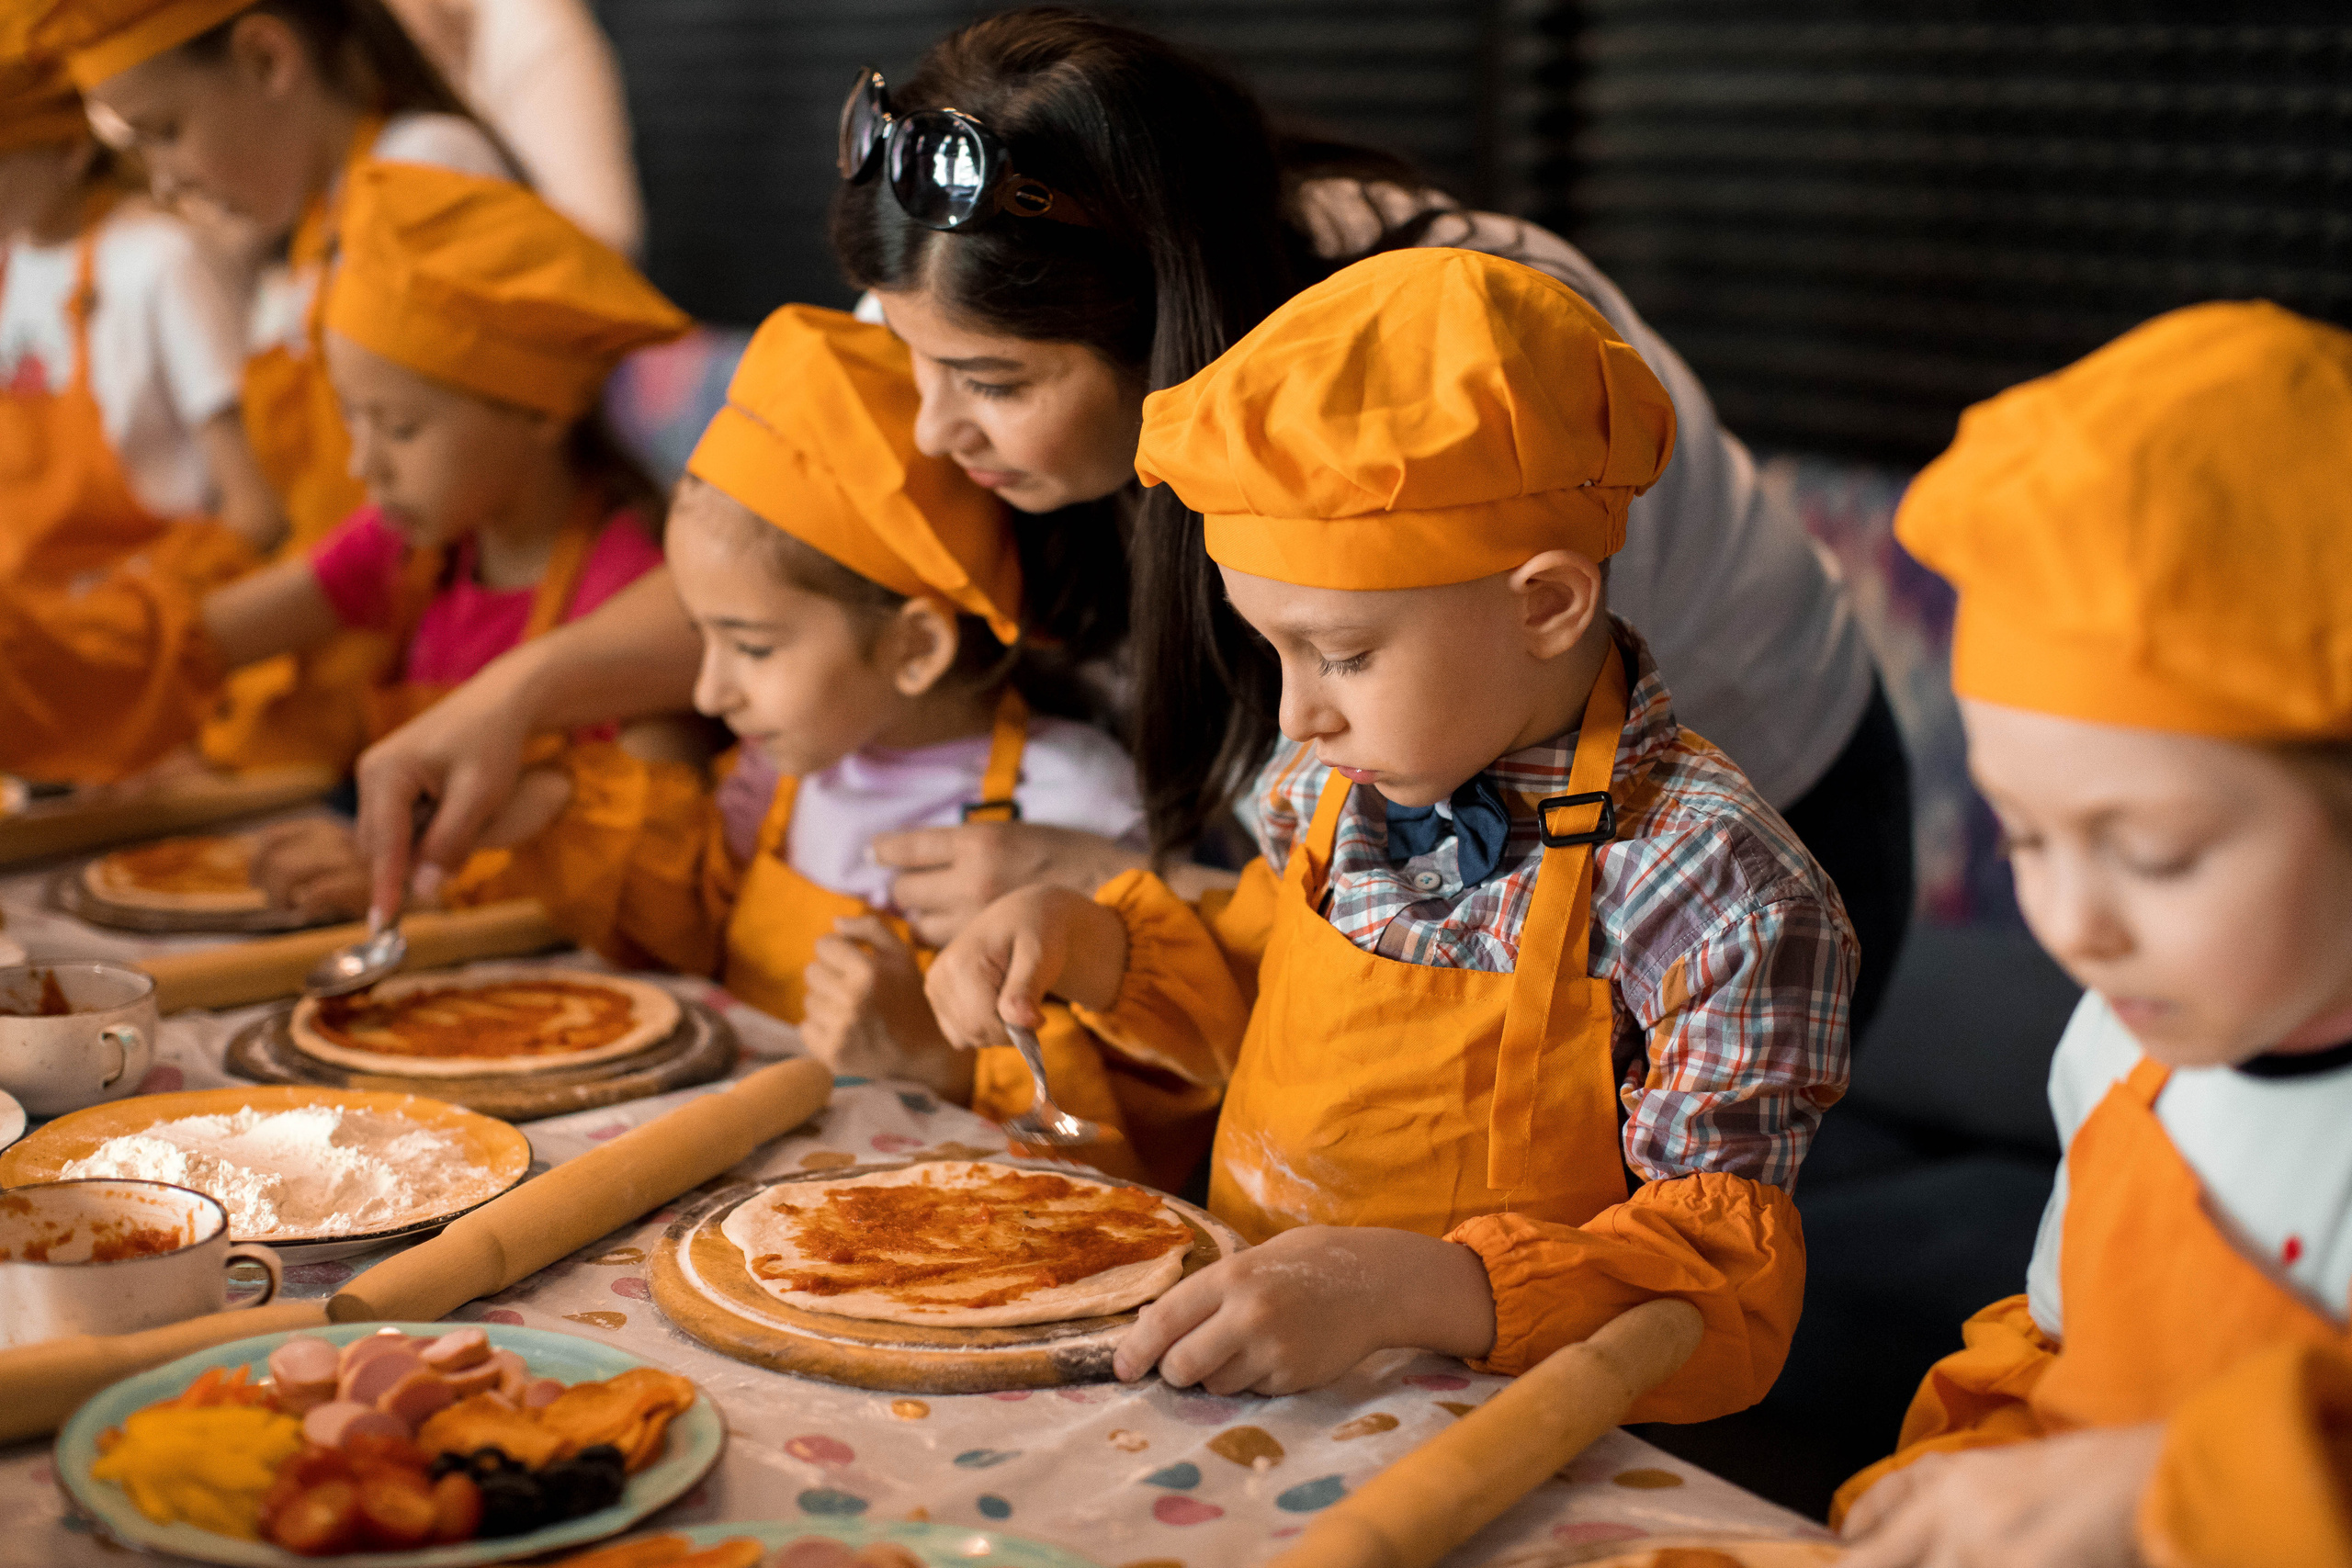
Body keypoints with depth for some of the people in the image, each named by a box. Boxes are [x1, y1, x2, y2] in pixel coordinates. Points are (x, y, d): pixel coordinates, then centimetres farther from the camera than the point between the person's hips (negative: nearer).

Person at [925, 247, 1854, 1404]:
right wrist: (1090, 943, 3)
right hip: (1254, 1409, 7)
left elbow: (1728, 1298, -19)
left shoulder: (1711, 894, -18)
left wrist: (1401, 1289, -33)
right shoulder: (1332, 781, 3)